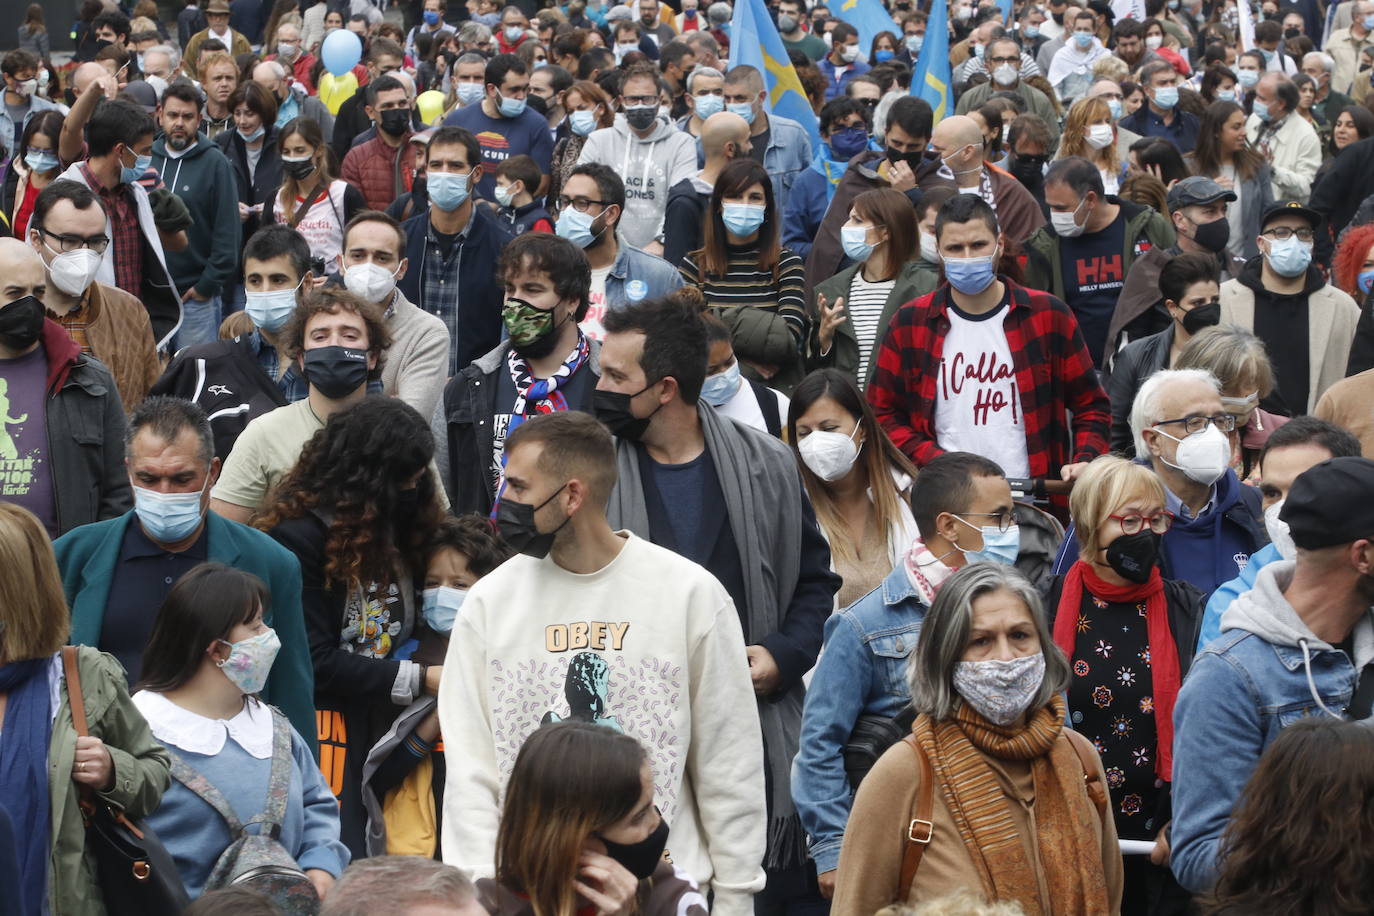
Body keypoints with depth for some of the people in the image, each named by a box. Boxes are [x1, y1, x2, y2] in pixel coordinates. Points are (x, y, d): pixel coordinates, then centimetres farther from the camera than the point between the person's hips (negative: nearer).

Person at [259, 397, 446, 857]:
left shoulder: (398, 526, 10)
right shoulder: (299, 535, -12)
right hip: (325, 726, -7)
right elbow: (315, 663, -14)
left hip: (386, 728, 7)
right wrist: (418, 679, -15)